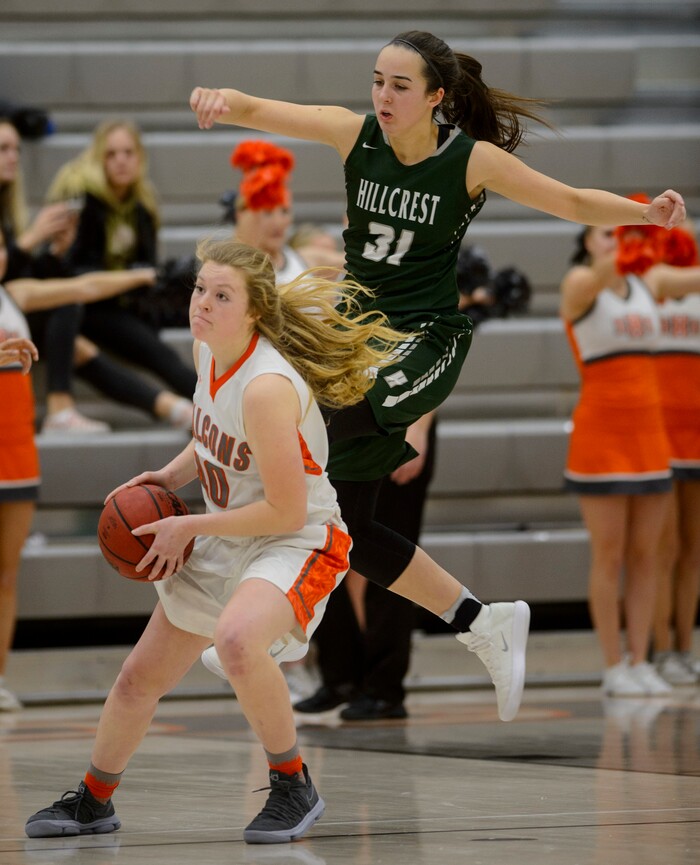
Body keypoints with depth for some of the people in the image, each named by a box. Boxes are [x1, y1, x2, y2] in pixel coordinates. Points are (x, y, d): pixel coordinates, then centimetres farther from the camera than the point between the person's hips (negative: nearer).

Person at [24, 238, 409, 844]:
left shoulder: (266, 387, -29)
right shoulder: (208, 352, -3)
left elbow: (286, 512, -27)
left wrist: (189, 526, -18)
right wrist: (169, 477, 0)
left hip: (298, 544, -9)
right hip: (225, 543, 9)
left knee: (237, 639, -39)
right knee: (141, 678, 15)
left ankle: (294, 788, -20)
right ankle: (94, 800, 40)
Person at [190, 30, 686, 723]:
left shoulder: (471, 160, -10)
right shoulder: (355, 134, -4)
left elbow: (576, 203, -3)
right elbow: (257, 111, -11)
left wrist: (647, 212, -21)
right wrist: (219, 99, -35)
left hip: (427, 339, -5)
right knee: (347, 521, 5)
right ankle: (485, 626, 15)